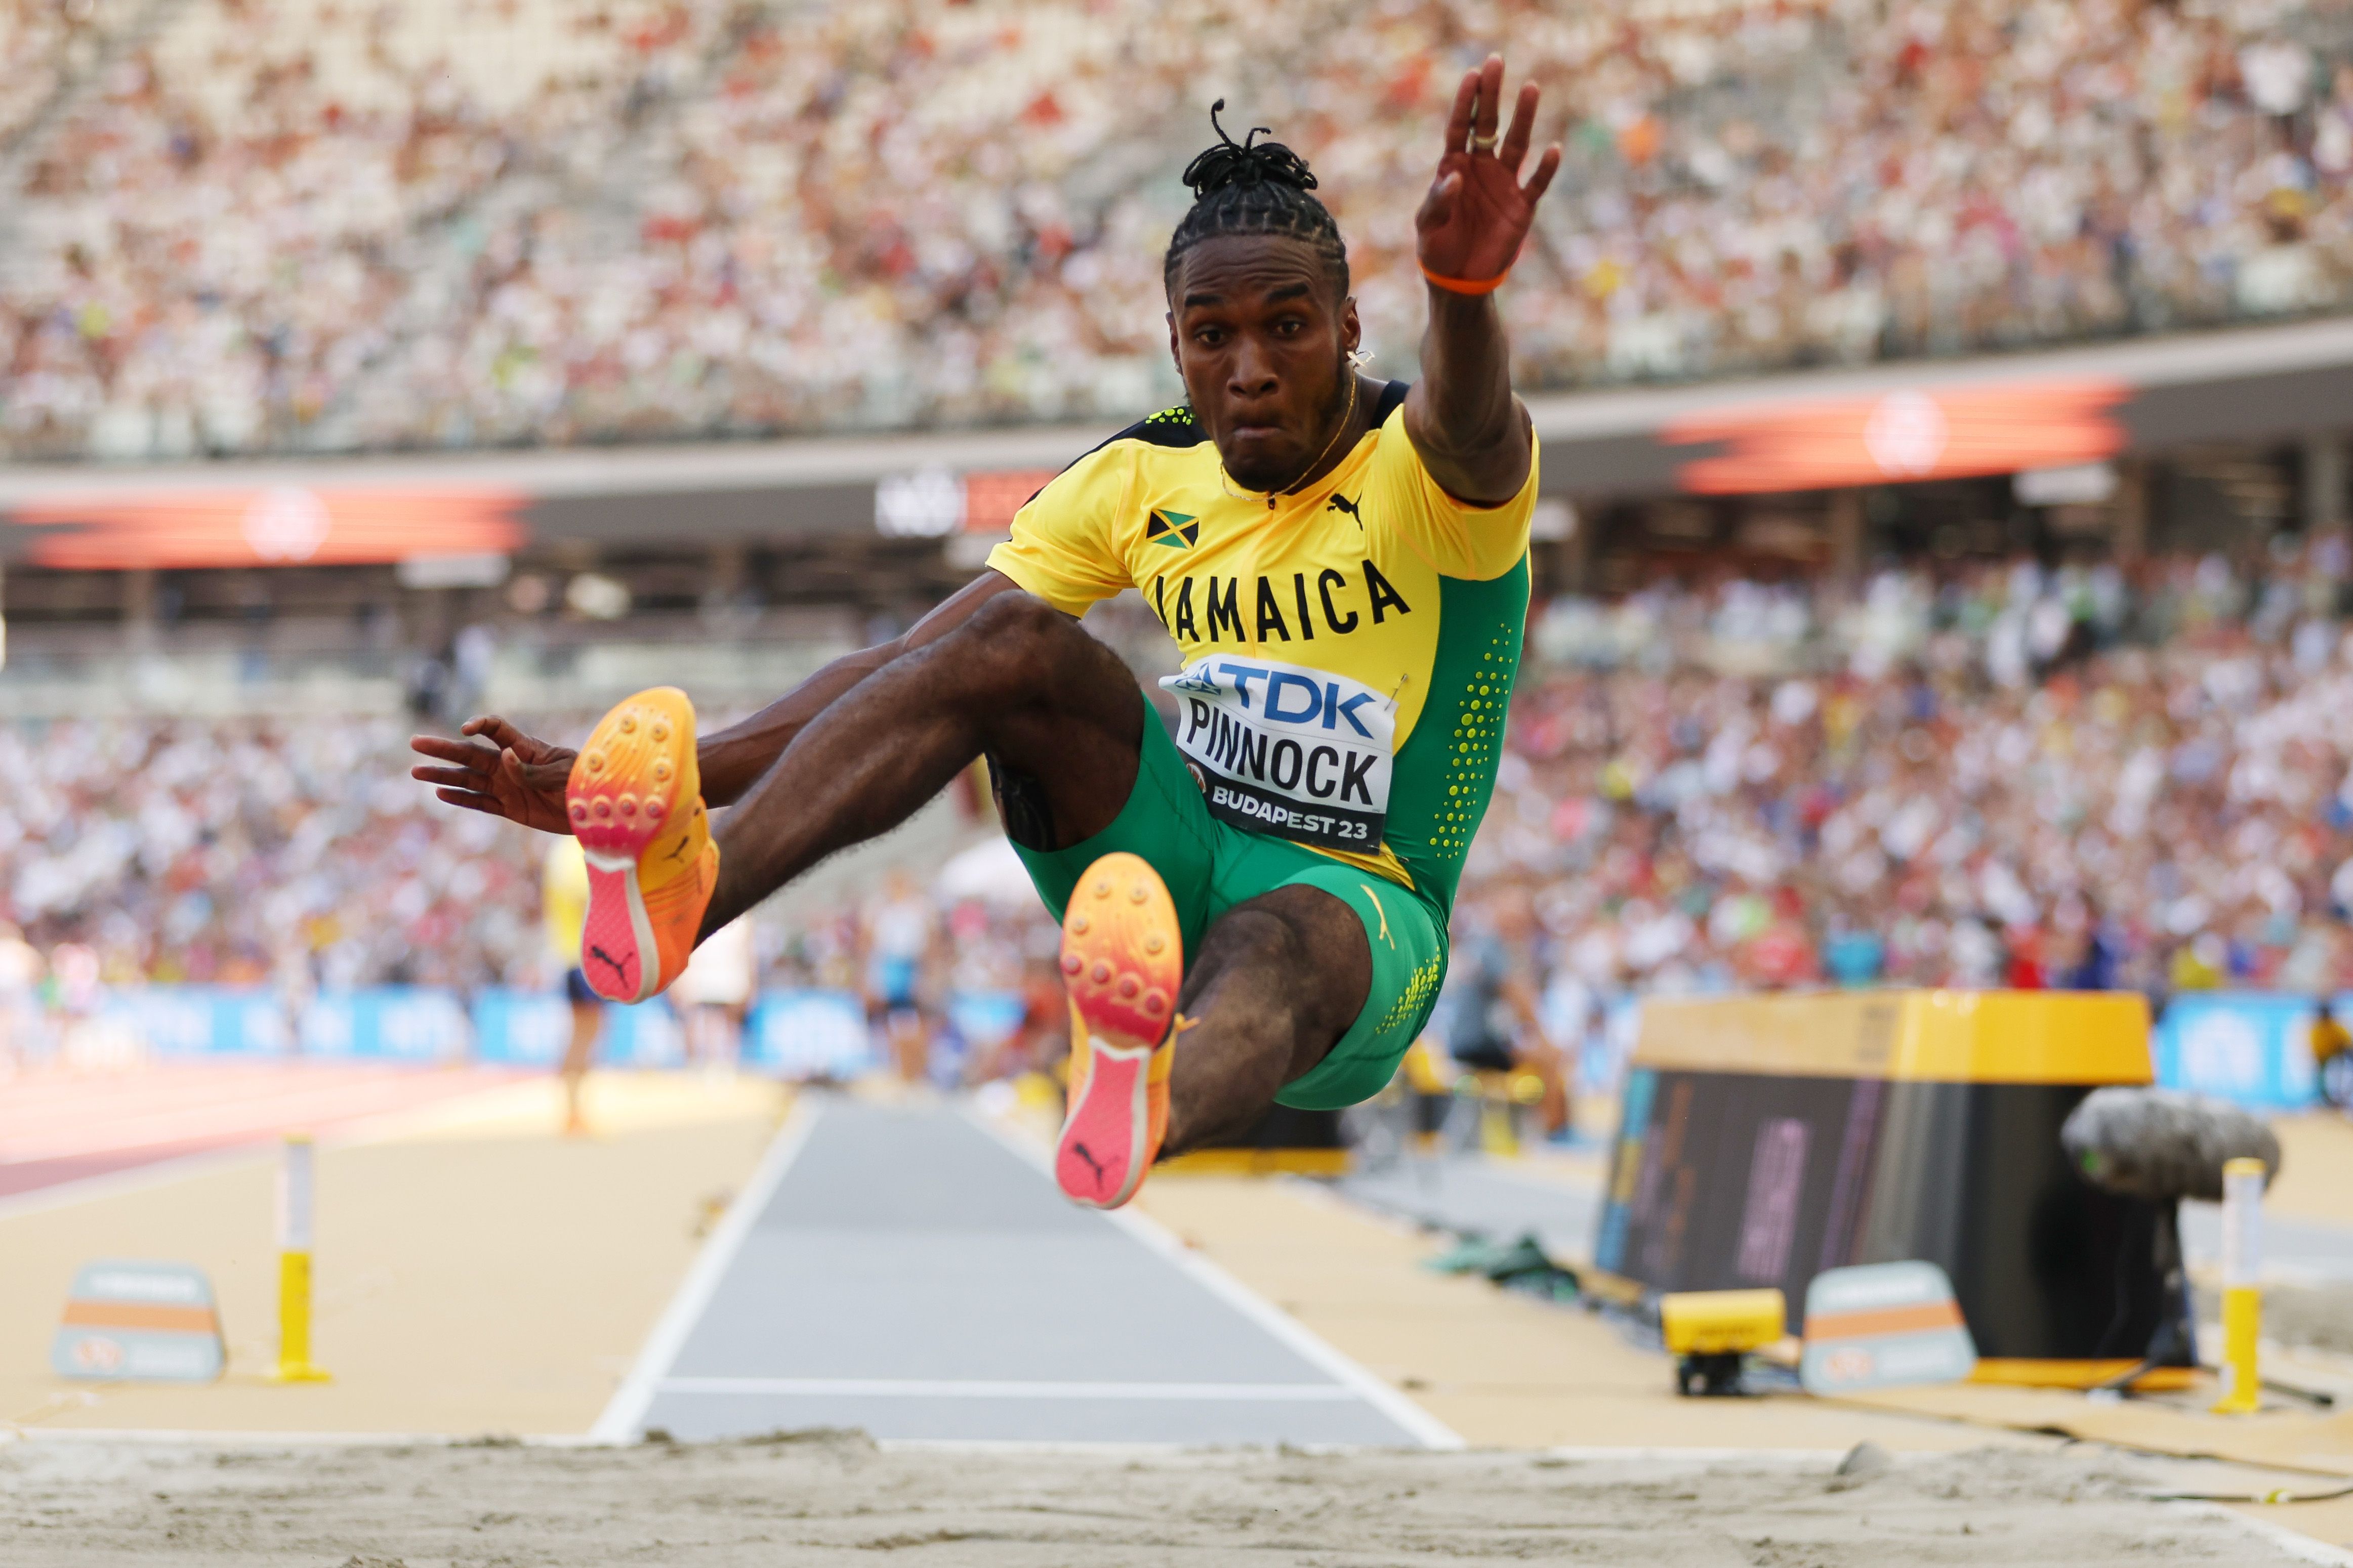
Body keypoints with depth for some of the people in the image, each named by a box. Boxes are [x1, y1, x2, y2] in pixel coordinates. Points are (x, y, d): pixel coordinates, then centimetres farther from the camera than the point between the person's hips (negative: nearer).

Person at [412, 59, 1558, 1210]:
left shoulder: (1422, 470, -12)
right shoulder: (1141, 480, 3)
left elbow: (1470, 434, -40)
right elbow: (909, 665, -2)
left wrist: (1464, 286, -65)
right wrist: (655, 774, -14)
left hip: (1360, 908, -5)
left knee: (1284, 943, -44)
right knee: (1010, 639, -22)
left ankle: (1149, 1103, -84)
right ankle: (683, 884, -47)